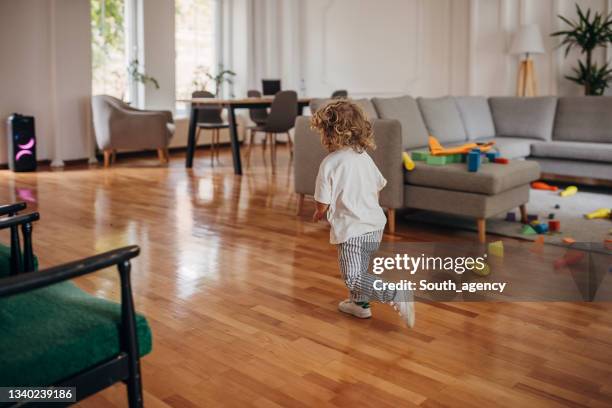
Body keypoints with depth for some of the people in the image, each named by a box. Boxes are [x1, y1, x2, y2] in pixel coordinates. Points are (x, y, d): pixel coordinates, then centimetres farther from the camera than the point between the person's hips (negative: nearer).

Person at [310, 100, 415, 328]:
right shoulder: (365, 157, 6)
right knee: (359, 269, 26)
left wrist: (318, 215, 8)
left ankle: (398, 295, -14)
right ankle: (359, 303, 40)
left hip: (352, 231, -8)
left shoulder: (330, 163, -15)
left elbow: (323, 205, -14)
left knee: (353, 278, -1)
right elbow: (378, 189, 13)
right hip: (376, 226, 8)